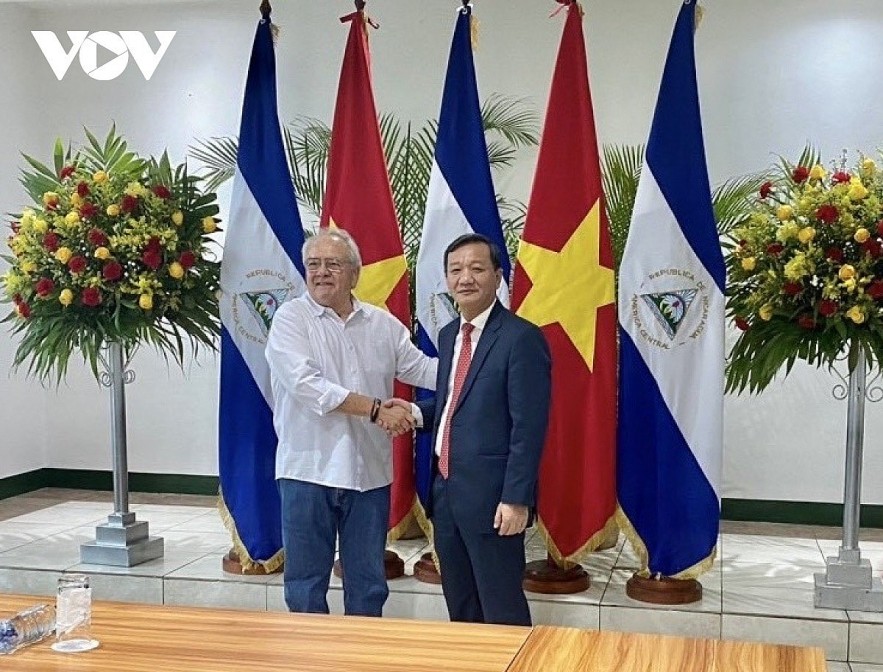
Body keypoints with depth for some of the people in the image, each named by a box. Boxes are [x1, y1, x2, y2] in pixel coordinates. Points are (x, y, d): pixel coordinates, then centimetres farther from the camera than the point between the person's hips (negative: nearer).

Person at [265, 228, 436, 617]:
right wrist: (375, 409, -18)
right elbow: (306, 384, -17)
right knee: (306, 586, 7)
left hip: (370, 474, 4)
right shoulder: (291, 319, -5)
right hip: (308, 470, -3)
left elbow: (423, 369, 9)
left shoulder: (383, 324, 8)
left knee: (368, 584, 13)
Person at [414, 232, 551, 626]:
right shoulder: (449, 335, 12)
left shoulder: (521, 337, -14)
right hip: (446, 490, 8)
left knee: (502, 611, 3)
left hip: (490, 495, -8)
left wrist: (516, 499, -20)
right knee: (460, 608, 18)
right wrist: (416, 412, 1)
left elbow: (529, 426, -17)